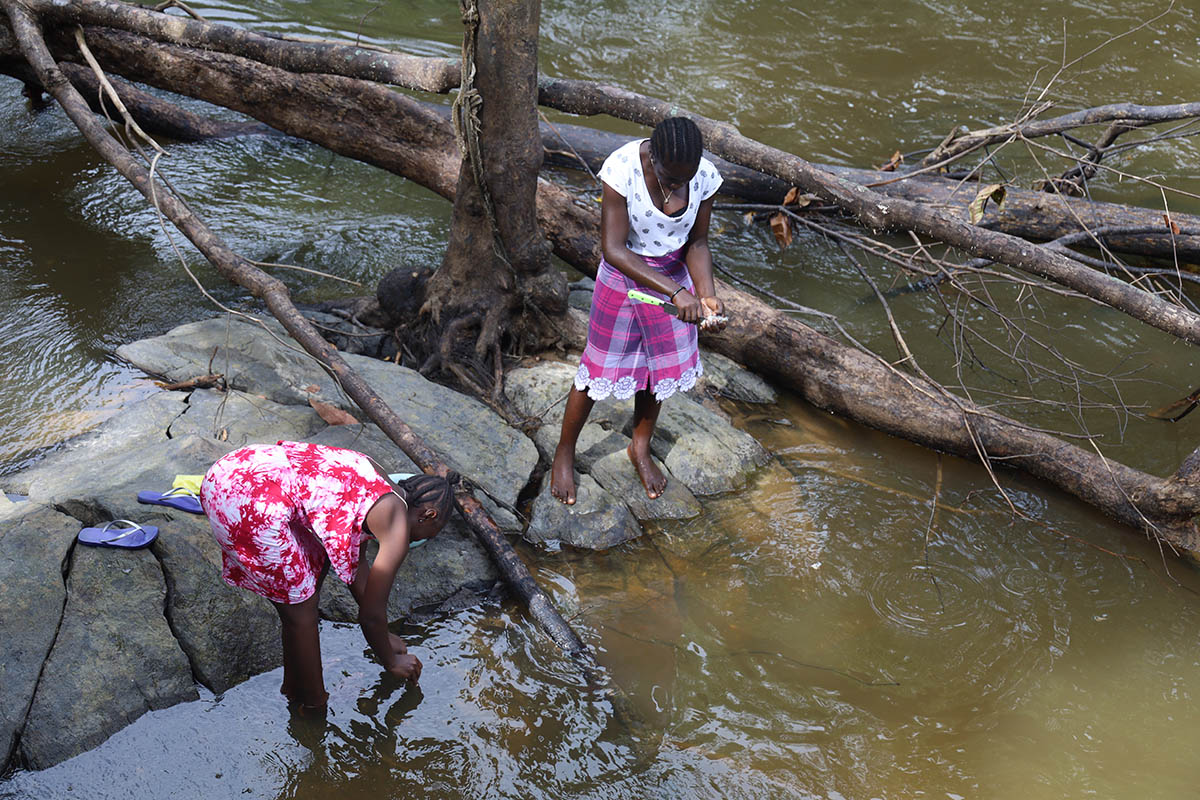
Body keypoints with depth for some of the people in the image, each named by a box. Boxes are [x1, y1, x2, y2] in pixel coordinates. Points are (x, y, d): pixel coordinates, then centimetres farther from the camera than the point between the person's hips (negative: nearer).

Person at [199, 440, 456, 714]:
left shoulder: (373, 486, 24)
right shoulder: (397, 530, 1)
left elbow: (353, 563, 36)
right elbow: (371, 614, 8)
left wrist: (382, 635, 46)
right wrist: (391, 661, 27)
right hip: (253, 502, -9)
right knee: (300, 610, 8)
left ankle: (293, 687, 37)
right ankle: (313, 704, 26)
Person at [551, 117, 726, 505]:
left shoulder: (705, 176, -19)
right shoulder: (622, 168, -31)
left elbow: (696, 243, -7)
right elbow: (613, 249, -30)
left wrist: (707, 295, -24)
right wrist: (675, 291, -37)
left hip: (675, 276, 4)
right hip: (625, 276, -4)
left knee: (661, 367, 17)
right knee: (600, 369, 7)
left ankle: (640, 449, 42)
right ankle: (564, 454, 30)